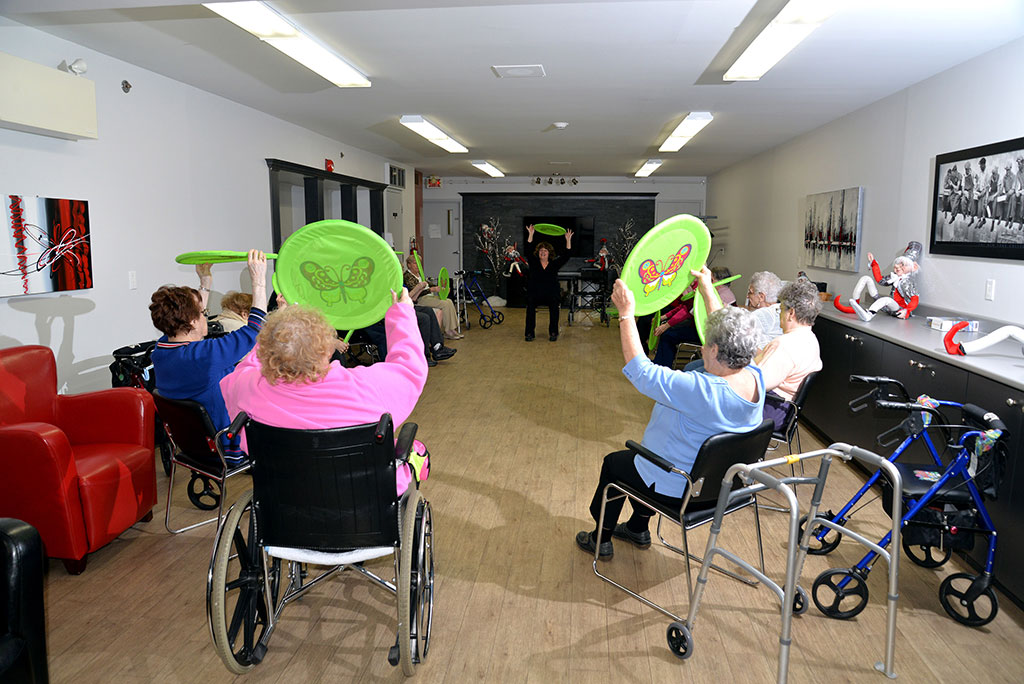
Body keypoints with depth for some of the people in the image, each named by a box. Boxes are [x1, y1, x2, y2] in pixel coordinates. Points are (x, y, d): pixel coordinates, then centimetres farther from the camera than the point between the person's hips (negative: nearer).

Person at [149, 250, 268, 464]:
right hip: (227, 449, -8)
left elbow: (188, 321, 14)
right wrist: (258, 280, -16)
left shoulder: (160, 351, -7)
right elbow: (254, 330, -23)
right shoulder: (204, 355, -32)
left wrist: (205, 282, 19)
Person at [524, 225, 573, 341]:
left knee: (554, 305, -30)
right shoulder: (534, 263, 11)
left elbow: (566, 256, 3)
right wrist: (530, 234, -6)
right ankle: (529, 333, -23)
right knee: (530, 305, -30)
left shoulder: (554, 264, 11)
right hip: (535, 294, 0)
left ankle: (553, 332, -19)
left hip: (551, 295, 0)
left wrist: (568, 240, -4)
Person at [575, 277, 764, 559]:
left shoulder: (702, 391, -39)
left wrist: (627, 312, -24)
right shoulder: (754, 377, -15)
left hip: (680, 492, -8)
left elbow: (640, 370, -31)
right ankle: (639, 529, 47)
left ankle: (601, 539, 38)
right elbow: (729, 330, 4)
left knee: (613, 462, 20)